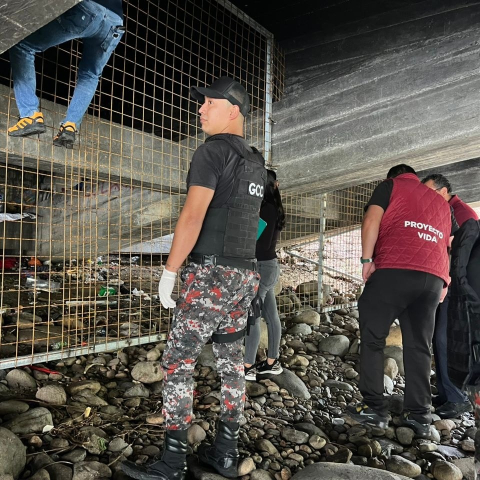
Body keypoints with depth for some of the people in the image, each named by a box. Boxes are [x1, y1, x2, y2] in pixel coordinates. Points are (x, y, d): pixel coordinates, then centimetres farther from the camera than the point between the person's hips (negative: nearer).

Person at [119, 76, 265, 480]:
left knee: (178, 362, -1)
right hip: (246, 274, 9)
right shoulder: (256, 163, 18)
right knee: (232, 362, 11)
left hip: (212, 273, -8)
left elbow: (193, 216, -18)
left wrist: (169, 272, -13)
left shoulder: (213, 151, -9)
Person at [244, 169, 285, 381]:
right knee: (271, 315, 12)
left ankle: (248, 367, 3)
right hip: (268, 266, 10)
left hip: (262, 267, -10)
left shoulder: (267, 209, -15)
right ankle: (272, 362, 22)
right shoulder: (272, 207, 12)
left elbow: (264, 243, -19)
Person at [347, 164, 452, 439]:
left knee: (373, 338, 4)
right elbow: (448, 245, 27)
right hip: (433, 278, 5)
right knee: (419, 347, 9)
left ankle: (374, 408, 3)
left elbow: (372, 221, -1)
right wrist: (445, 279, 25)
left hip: (394, 271, -5)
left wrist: (367, 259, -4)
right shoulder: (441, 203, 31)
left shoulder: (391, 186, 16)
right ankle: (420, 416, 7)